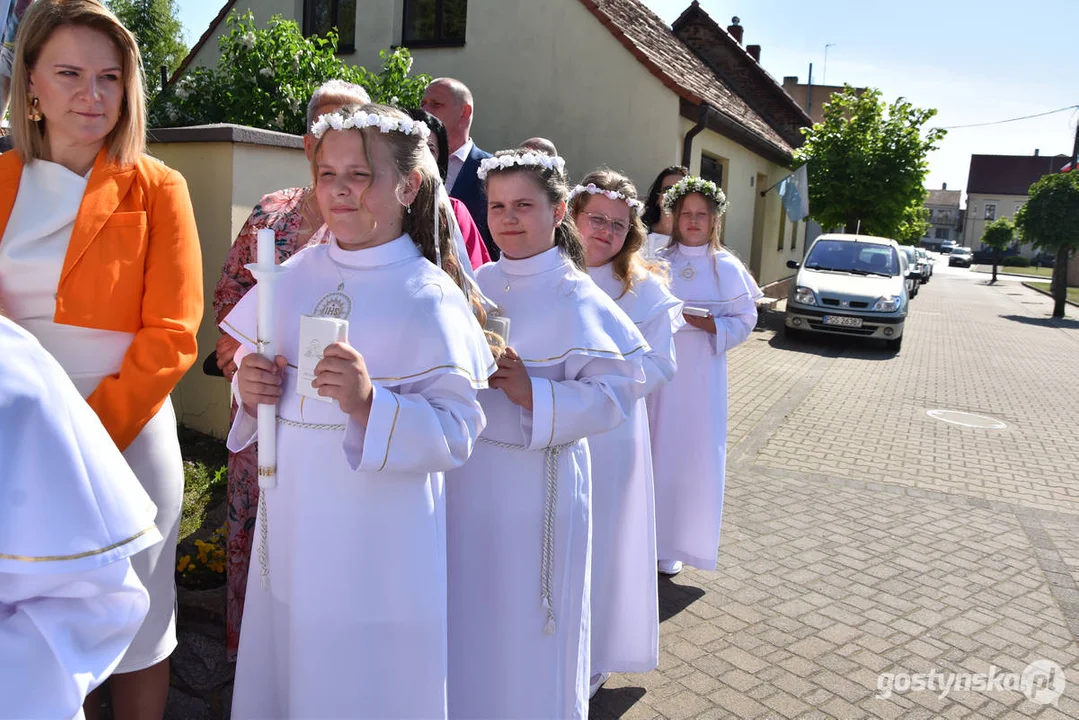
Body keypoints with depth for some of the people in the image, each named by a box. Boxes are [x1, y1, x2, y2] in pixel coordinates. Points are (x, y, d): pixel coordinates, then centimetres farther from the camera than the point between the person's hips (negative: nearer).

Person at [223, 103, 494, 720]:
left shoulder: (430, 297, -13)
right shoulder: (297, 275, 3)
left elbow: (456, 432, -18)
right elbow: (258, 369, 15)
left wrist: (370, 404, -32)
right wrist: (251, 388, -6)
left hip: (379, 543, -5)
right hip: (291, 527, 5)